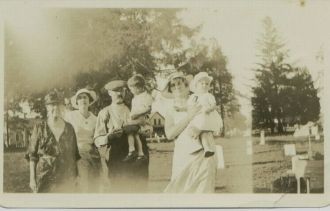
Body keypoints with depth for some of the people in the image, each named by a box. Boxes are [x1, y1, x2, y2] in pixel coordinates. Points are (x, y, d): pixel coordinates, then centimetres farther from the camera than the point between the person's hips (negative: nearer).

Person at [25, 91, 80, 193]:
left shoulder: (69, 128, 8)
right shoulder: (40, 127, 1)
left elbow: (74, 155, 12)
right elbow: (32, 155, 0)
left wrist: (75, 177, 9)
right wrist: (32, 178, -5)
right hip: (44, 179, -2)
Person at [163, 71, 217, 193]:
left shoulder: (197, 101, 12)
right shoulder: (171, 111, 12)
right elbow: (169, 134, -5)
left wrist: (199, 128, -15)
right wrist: (189, 116, -10)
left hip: (203, 153, 0)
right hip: (183, 156, 0)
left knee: (204, 188, -5)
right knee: (180, 189, -6)